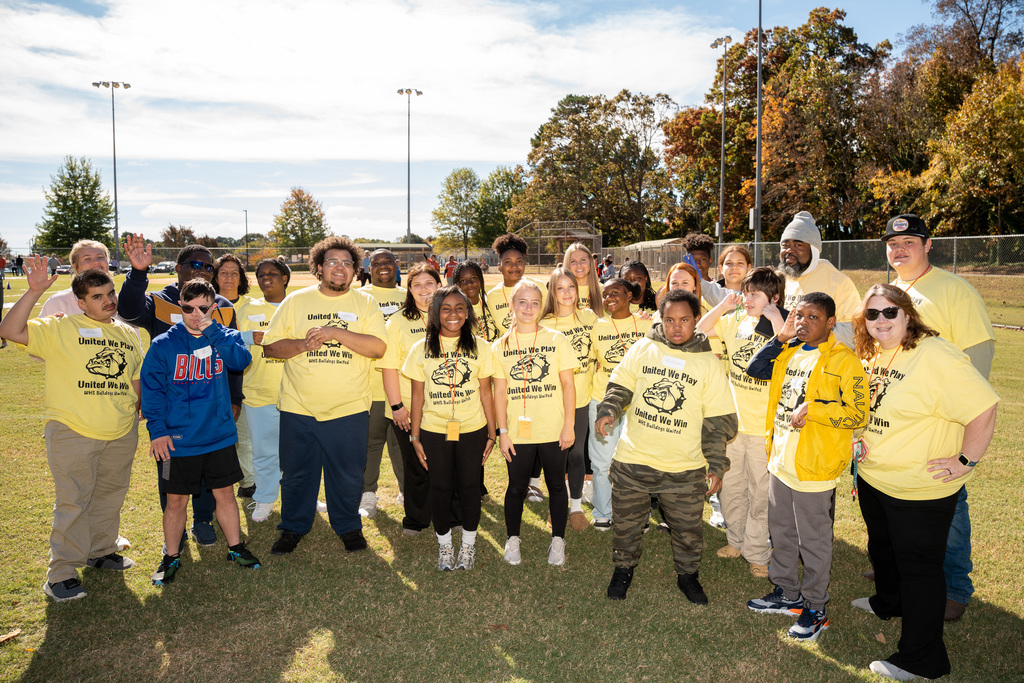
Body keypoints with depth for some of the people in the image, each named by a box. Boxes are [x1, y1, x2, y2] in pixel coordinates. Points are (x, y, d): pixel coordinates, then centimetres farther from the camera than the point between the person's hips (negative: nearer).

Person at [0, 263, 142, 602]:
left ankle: (101, 551, 36)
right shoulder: (60, 329, -6)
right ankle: (62, 572, 10)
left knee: (109, 497, 18)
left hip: (121, 434, 5)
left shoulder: (128, 334, 10)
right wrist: (34, 292, -25)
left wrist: (143, 408, 10)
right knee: (73, 502, -1)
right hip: (73, 432, -5)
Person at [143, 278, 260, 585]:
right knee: (176, 500, 9)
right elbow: (152, 389, -3)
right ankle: (171, 557, 28)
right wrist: (157, 430, -9)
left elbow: (241, 360, -20)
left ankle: (236, 548, 30)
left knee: (225, 494, 13)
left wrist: (212, 330, -25)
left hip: (220, 436, 1)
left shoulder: (223, 338, 0)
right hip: (177, 441, -1)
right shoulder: (163, 344, -4)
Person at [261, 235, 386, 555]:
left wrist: (337, 332, -20)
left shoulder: (365, 303, 2)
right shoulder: (295, 301, 4)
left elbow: (378, 348, -11)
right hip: (298, 407, 1)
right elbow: (270, 346, 2)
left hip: (349, 408, -1)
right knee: (296, 472, 12)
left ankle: (349, 526, 30)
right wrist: (304, 343, -15)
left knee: (348, 474, 9)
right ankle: (293, 527, 32)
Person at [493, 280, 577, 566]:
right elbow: (499, 392, 3)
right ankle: (513, 539, 29)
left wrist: (569, 425, -4)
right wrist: (502, 431, -1)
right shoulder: (500, 346, 2)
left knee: (556, 485, 11)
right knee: (516, 487, 11)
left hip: (553, 431, 0)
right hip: (517, 432, 1)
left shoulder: (556, 339, -1)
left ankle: (558, 540, 27)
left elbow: (568, 385, 0)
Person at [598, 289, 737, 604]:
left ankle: (687, 574, 40)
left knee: (687, 528, 13)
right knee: (626, 522, 14)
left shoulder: (708, 363, -2)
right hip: (632, 460, 1)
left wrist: (716, 464, -6)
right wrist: (608, 411, -12)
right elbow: (620, 386, 8)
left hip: (684, 468, 0)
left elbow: (719, 420, -1)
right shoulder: (642, 349, -1)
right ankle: (623, 569, 40)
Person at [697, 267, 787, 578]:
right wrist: (723, 305, -2)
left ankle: (756, 552, 22)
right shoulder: (735, 320, 3)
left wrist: (776, 320, -26)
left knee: (759, 491, 6)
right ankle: (736, 539, 36)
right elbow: (700, 330, 10)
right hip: (732, 419, 5)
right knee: (729, 484, 17)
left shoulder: (784, 325, -11)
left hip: (764, 423, -5)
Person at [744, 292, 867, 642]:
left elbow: (858, 414, -17)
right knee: (781, 533, 20)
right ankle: (787, 593, 38)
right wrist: (780, 338, 2)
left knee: (813, 542, 7)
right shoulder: (789, 353, 8)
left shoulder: (843, 360, -14)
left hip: (814, 469, -7)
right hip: (780, 462, 7)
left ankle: (815, 610, 24)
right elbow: (754, 369, 8)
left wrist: (812, 409, -26)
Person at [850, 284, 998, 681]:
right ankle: (888, 603, 53)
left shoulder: (934, 355, -24)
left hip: (919, 489, -8)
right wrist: (860, 439, 13)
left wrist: (966, 461, -22)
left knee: (918, 566, 3)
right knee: (882, 548, 27)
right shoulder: (872, 355, 3)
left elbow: (983, 407, -27)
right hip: (872, 477, 8)